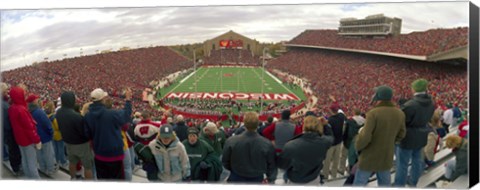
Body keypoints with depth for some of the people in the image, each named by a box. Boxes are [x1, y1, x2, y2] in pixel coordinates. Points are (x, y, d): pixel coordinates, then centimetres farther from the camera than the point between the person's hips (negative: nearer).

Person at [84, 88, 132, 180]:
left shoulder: (88, 116, -8)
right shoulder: (112, 114, -23)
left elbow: (88, 134, 2)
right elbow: (126, 114, -4)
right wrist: (128, 99, 6)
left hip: (99, 154, 5)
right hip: (114, 154, -5)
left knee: (102, 178, 18)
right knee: (118, 178, 10)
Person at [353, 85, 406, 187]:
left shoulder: (373, 113, -24)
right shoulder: (399, 114, -4)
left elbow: (365, 137, -27)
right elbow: (400, 135, 8)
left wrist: (358, 146, -8)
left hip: (370, 156, -5)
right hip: (387, 156, 6)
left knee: (359, 184, 8)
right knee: (384, 184, 20)